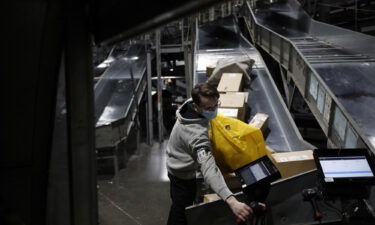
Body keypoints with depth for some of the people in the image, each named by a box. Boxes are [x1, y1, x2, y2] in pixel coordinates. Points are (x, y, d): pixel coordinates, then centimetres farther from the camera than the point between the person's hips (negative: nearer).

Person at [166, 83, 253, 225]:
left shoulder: (188, 104, -17)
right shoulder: (198, 135, -44)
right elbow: (209, 169, -55)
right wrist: (232, 201, -65)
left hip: (174, 164, 9)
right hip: (183, 175, -9)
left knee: (177, 205, 31)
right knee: (181, 213, 11)